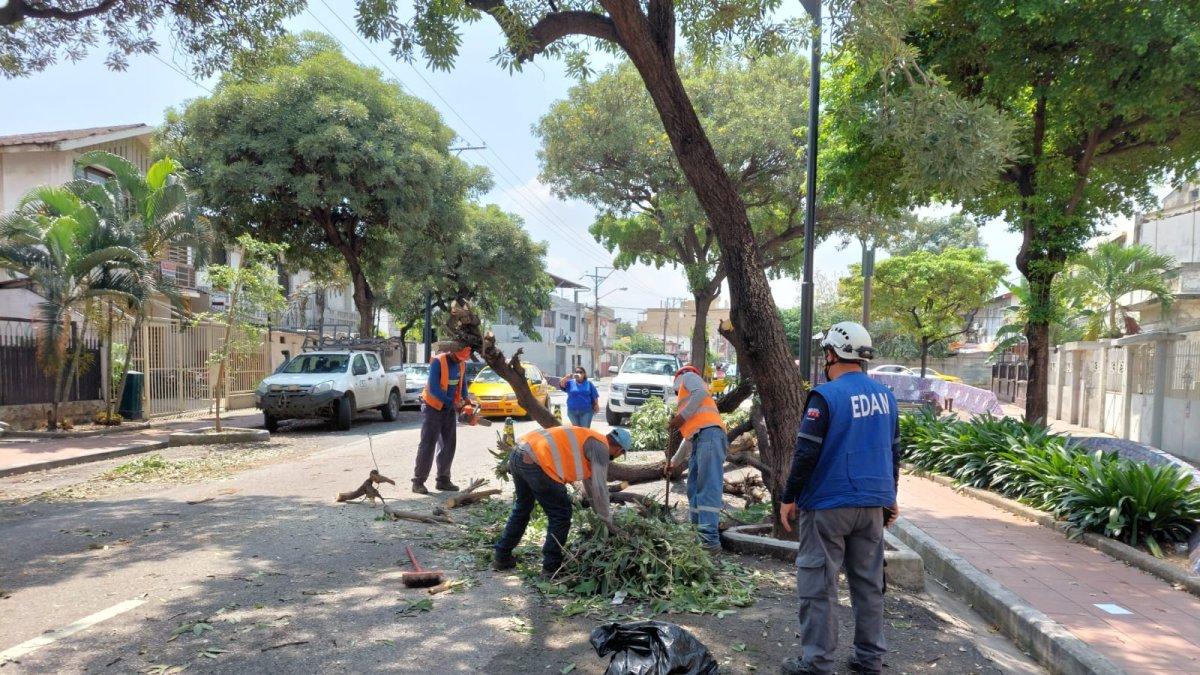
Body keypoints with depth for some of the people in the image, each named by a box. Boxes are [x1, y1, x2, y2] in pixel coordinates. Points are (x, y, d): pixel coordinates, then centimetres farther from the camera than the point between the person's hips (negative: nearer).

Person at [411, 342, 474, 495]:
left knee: (449, 445, 8)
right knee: (428, 445, -7)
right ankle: (418, 481, -4)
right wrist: (452, 402, -25)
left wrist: (465, 399, -3)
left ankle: (443, 479, 17)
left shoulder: (462, 364, 1)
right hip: (433, 407, -7)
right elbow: (434, 388, -24)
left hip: (450, 409, 7)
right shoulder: (438, 362, -19)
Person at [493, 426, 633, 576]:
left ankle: (502, 557, 37)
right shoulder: (601, 447, 1)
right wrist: (607, 520, 11)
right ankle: (552, 567, 13)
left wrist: (598, 511, 46)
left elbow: (590, 481, 39)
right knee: (561, 515, 5)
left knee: (522, 509, 28)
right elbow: (599, 487, -2)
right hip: (536, 462, -10)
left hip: (517, 455, 10)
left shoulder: (589, 440, 28)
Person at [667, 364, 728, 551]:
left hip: (709, 434, -9)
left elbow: (701, 392, -7)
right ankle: (697, 533, 3)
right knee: (694, 490, 5)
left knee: (709, 488, -15)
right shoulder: (684, 399, 38)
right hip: (698, 440, 9)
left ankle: (711, 539, -21)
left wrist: (682, 416, -7)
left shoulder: (688, 376, 17)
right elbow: (688, 437, 41)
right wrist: (674, 461, 47)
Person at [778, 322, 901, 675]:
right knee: (869, 583, 14)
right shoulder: (885, 396, 8)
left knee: (819, 585, 1)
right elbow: (894, 451, 16)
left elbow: (806, 453, -15)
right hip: (874, 506, 7)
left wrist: (789, 498, -5)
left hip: (828, 506, -6)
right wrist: (890, 497, 26)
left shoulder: (826, 396, -13)